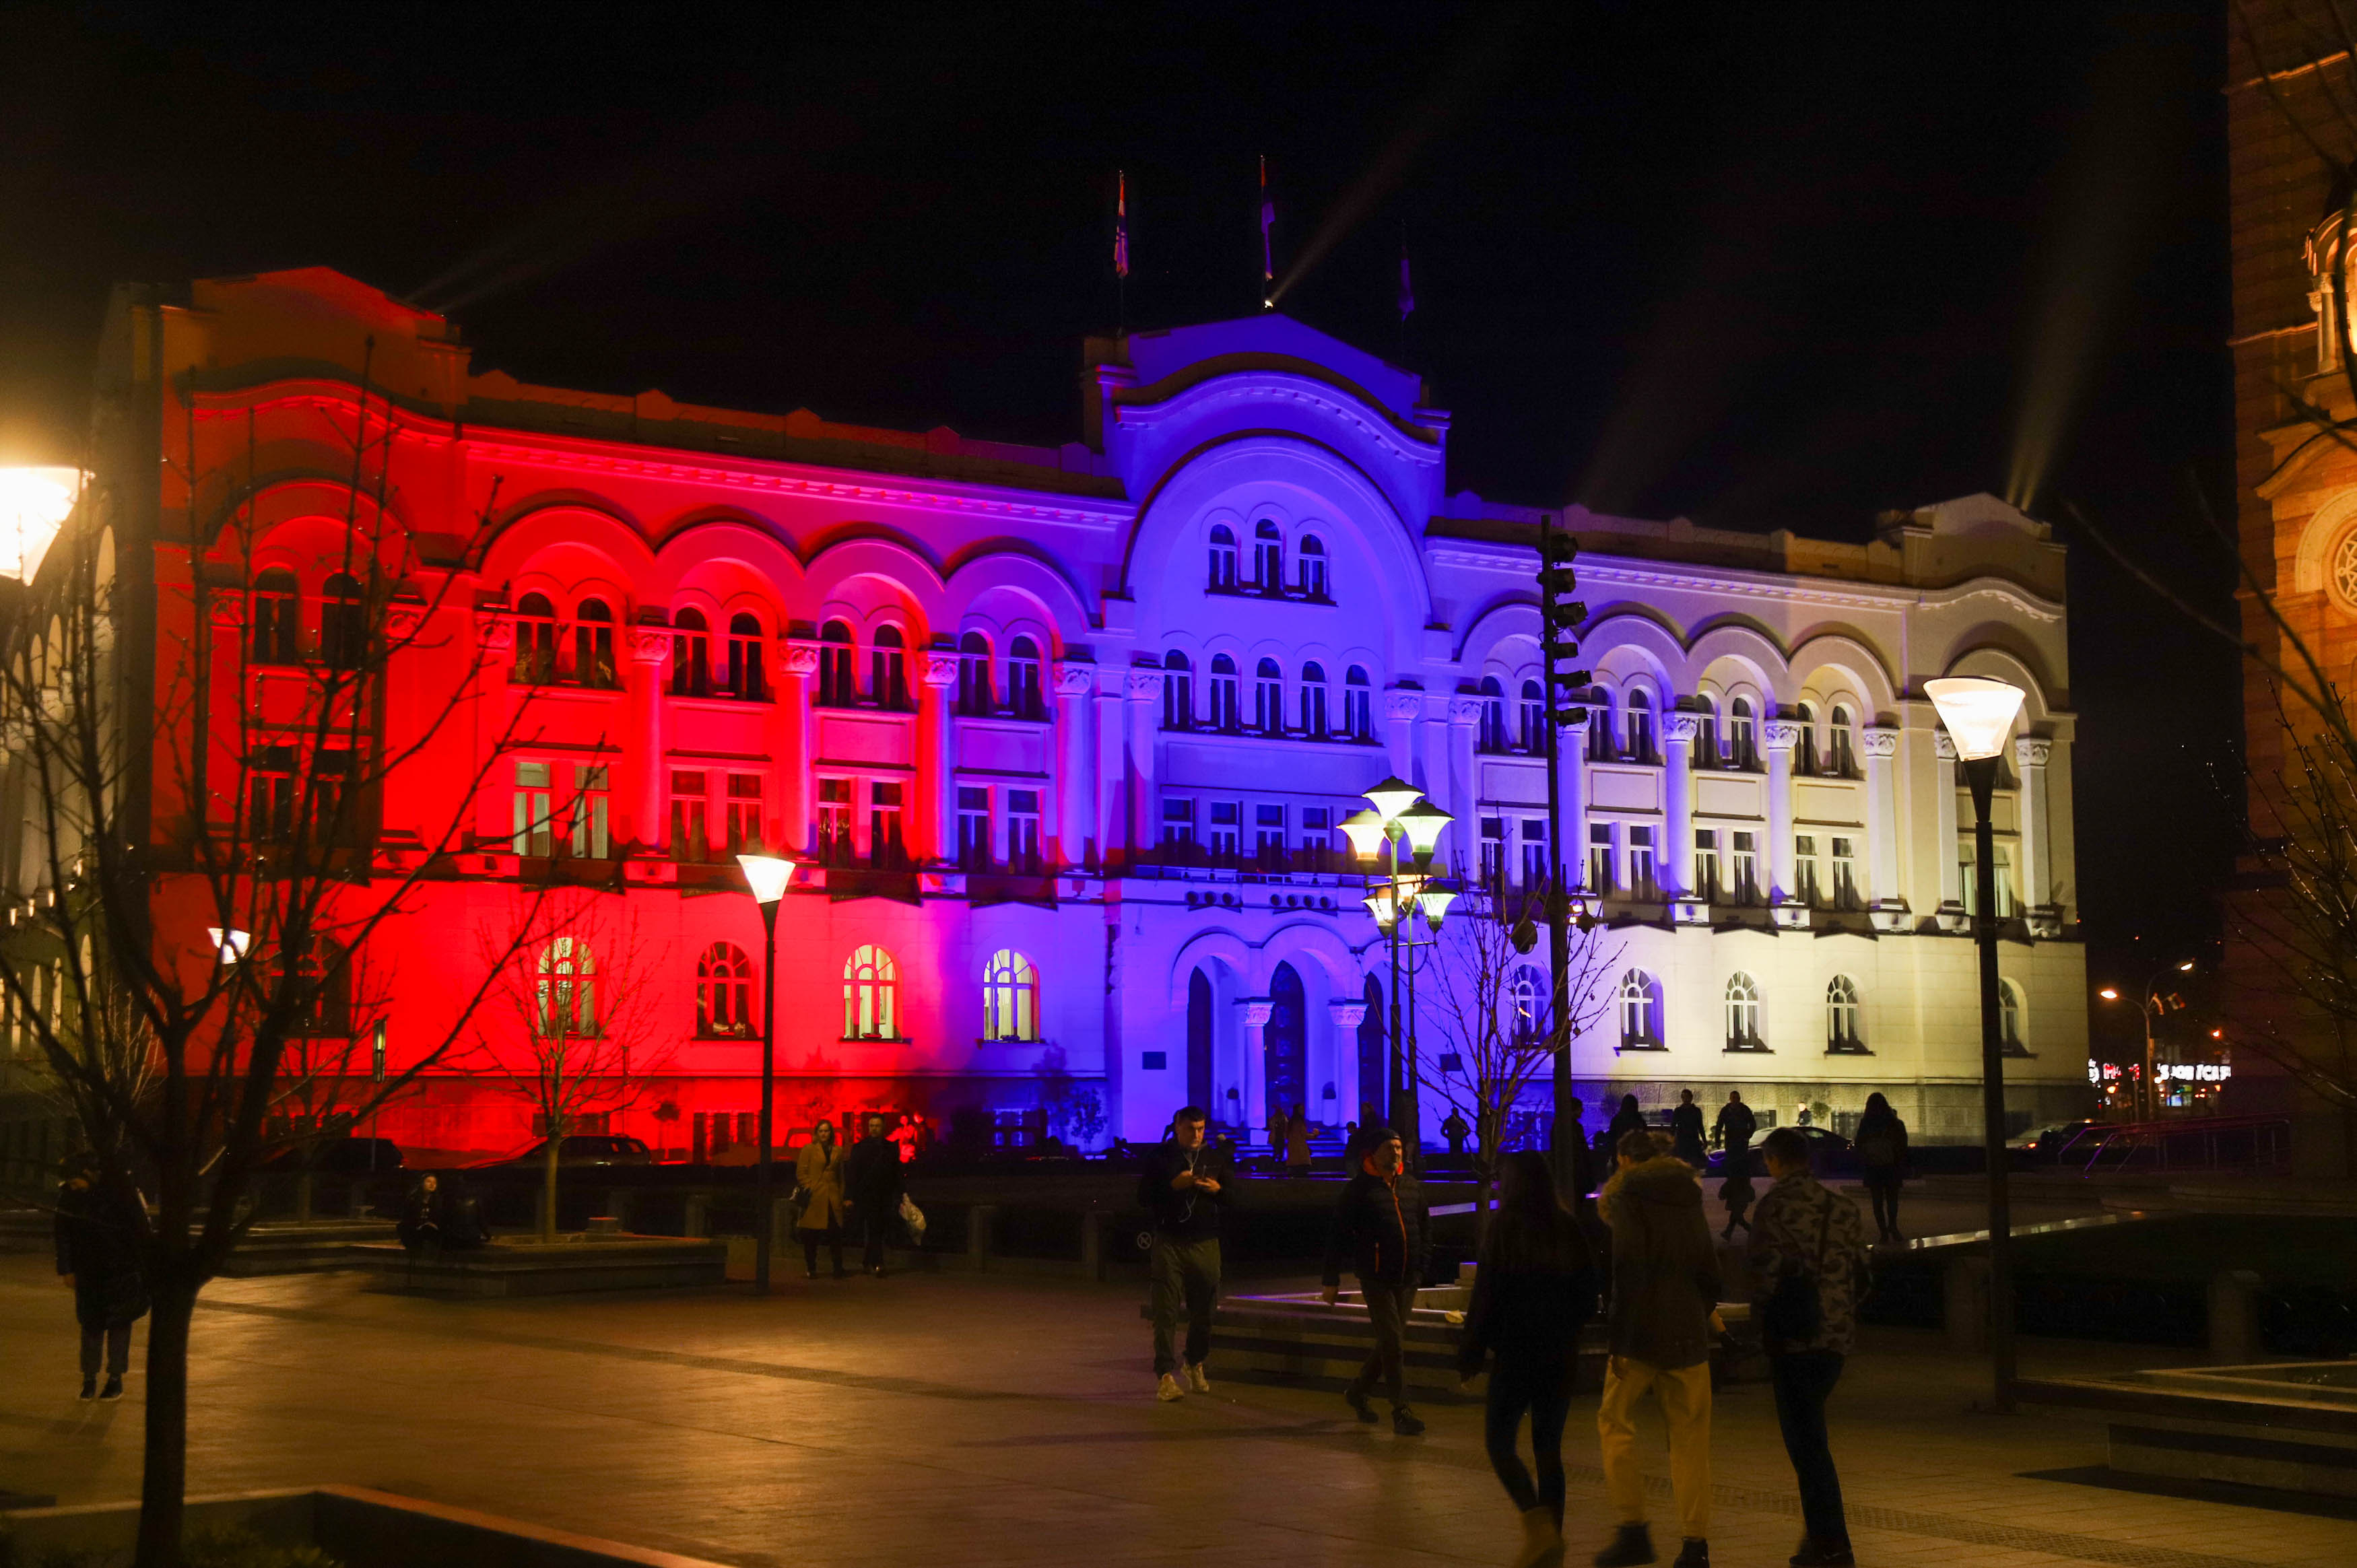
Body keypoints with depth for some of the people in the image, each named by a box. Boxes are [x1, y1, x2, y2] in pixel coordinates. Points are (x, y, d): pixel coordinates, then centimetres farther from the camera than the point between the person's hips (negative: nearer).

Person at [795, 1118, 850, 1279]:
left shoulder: (838, 1152, 14)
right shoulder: (808, 1150, 4)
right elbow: (801, 1173, 2)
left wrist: (842, 1197, 11)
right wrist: (808, 1189, -9)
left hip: (832, 1199, 2)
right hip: (814, 1198, -2)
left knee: (836, 1235, -4)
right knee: (811, 1237, 1)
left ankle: (838, 1269, 0)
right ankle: (811, 1269, 9)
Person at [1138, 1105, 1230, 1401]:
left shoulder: (1214, 1159, 12)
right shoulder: (1160, 1158, 3)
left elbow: (1233, 1201, 17)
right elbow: (1144, 1199, -1)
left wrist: (1218, 1190, -5)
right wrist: (1173, 1186, -14)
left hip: (1206, 1245, 3)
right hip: (1169, 1244, -3)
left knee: (1203, 1311, 8)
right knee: (1166, 1312, -7)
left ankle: (1195, 1365, 28)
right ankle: (1165, 1375, -6)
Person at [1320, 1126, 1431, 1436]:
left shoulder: (1412, 1186, 10)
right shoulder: (1359, 1189, -6)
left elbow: (1425, 1227, 21)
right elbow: (1338, 1234, -4)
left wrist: (1422, 1265, 11)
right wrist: (1332, 1279, -5)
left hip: (1406, 1278, 6)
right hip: (1376, 1277, -6)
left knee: (1391, 1341, 11)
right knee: (1391, 1340, -9)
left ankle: (1357, 1392, 30)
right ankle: (1401, 1412, -6)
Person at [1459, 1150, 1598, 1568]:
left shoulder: (1505, 1227, -9)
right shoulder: (1568, 1228, 5)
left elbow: (1486, 1295, -11)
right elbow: (1588, 1294, 8)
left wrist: (1470, 1353, -4)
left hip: (1517, 1350, -5)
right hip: (1561, 1353, 5)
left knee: (1499, 1441, 4)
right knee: (1549, 1447, 12)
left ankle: (1538, 1526, -13)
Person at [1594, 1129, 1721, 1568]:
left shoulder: (1627, 1198, -5)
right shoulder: (1689, 1201, 14)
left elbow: (1627, 1270, -14)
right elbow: (1710, 1272, 16)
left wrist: (1615, 1335, -13)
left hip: (1642, 1334, -5)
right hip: (1688, 1334, 5)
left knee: (1615, 1423, 7)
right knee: (1689, 1438, 6)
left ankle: (1634, 1529, -1)